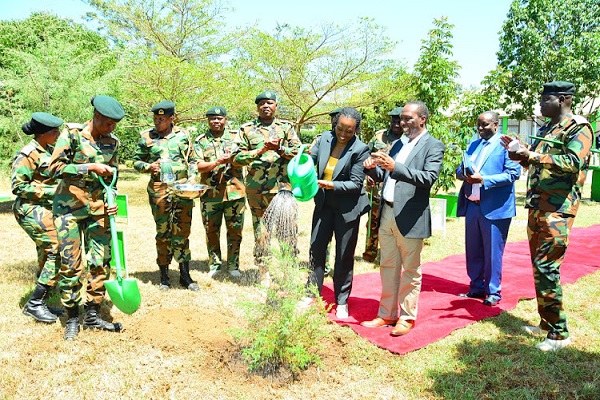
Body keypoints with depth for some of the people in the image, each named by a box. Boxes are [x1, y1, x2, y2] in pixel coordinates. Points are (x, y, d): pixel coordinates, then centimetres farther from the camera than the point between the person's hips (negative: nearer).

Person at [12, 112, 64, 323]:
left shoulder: (49, 150, 11)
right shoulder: (28, 154, -14)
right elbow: (18, 186, -16)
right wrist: (50, 192, -18)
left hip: (47, 209, 9)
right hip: (32, 210, -9)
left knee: (47, 256, 12)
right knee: (58, 252, -13)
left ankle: (38, 304, 24)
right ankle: (35, 304, -3)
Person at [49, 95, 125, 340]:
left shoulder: (112, 143, 6)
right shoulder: (72, 134, -7)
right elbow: (56, 167, -14)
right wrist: (90, 167, -21)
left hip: (98, 208, 4)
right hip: (69, 207, -4)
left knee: (100, 262, 3)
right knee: (70, 264, 0)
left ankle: (92, 316, 16)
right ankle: (72, 318, 16)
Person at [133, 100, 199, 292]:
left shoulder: (183, 135, 8)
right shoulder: (146, 137, 5)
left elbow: (192, 161, 14)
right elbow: (136, 161, 11)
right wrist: (149, 167, -9)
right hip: (159, 188, -1)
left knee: (182, 232, 3)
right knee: (163, 232, 5)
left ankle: (185, 275, 12)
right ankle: (164, 276, 17)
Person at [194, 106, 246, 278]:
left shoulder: (236, 137, 8)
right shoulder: (200, 141, 7)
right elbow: (199, 166, -3)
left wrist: (232, 158, -18)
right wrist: (217, 162, -18)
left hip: (235, 192, 0)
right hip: (210, 193, 0)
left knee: (235, 230, 6)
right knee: (211, 231, 8)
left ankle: (233, 265, 20)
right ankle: (214, 264, 24)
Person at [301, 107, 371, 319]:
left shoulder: (360, 149, -16)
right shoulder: (325, 138, -3)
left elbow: (356, 184, -17)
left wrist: (332, 185, -30)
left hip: (348, 207, -4)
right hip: (324, 204, 4)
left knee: (344, 255, 6)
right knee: (316, 248, 10)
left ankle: (342, 302, 21)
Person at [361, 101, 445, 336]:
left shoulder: (433, 146, -4)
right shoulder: (398, 144, 17)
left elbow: (429, 177, -20)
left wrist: (394, 167, -28)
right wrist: (373, 168, -5)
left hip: (410, 217, -7)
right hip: (387, 213, 7)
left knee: (410, 270, 6)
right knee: (388, 267, 14)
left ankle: (407, 317, 19)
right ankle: (387, 314, 26)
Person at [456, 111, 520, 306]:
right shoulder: (473, 145, 18)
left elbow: (513, 173, -13)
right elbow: (460, 169, 15)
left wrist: (483, 180, -21)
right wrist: (463, 173, -9)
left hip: (494, 208, -6)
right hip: (472, 205, 6)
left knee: (492, 252, 2)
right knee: (473, 251, 13)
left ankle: (493, 292, 16)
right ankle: (476, 288, 26)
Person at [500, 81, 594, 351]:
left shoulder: (578, 128, -6)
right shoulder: (546, 129, 19)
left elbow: (574, 162, -21)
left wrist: (532, 155, -23)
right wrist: (522, 155, 5)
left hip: (557, 209, -9)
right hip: (537, 207, 9)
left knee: (546, 267, -11)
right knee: (539, 266, 12)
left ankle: (559, 333, 0)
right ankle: (546, 323, 24)